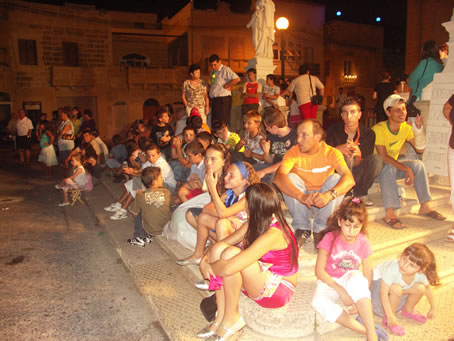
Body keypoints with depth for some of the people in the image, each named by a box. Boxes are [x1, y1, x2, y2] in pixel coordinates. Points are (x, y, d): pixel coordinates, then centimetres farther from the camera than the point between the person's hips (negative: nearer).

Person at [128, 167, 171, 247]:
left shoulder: (141, 196, -10)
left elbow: (135, 213, 1)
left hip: (150, 230, -1)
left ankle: (140, 238, 18)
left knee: (138, 215, 18)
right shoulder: (166, 192, -6)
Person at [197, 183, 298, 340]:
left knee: (230, 254, -30)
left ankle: (231, 319, -11)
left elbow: (228, 268, -37)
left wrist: (209, 266, -16)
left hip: (278, 290, -8)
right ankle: (221, 316, -8)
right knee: (219, 248, -13)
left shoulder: (273, 235, -32)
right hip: (261, 280, 8)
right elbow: (225, 242, 3)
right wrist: (205, 259, -14)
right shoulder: (257, 222, -4)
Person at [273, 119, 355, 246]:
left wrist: (329, 195, -48)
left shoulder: (331, 152, -15)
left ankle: (321, 229, -16)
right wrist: (302, 196, -48)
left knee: (336, 178, -24)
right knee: (290, 178, -25)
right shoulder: (294, 152, -15)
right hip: (301, 202, 0)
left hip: (323, 202, 0)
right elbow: (278, 177, -34)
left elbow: (349, 179, -30)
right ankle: (302, 228, -15)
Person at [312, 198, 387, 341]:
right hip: (330, 281, -1)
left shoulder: (363, 242, -6)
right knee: (319, 303, -35)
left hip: (351, 278, 1)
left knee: (357, 280, -38)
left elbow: (368, 274, -3)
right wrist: (341, 291, -23)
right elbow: (319, 270, -16)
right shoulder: (330, 238, -14)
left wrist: (362, 300, -17)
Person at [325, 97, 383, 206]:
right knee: (346, 157, -32)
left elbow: (359, 164, -8)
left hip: (357, 174, 2)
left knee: (377, 159, -23)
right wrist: (339, 149, -35)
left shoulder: (369, 134, -6)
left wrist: (358, 155, -32)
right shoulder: (333, 130, -9)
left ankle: (360, 193, -6)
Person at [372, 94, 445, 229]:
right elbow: (383, 157, -29)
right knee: (389, 168, -37)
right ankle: (390, 213, -41)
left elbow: (420, 149, -6)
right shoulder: (379, 129, -22)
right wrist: (407, 169, -31)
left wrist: (418, 129, -20)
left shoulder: (406, 127, 0)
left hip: (393, 165, 7)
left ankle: (425, 206, -7)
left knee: (418, 164, -12)